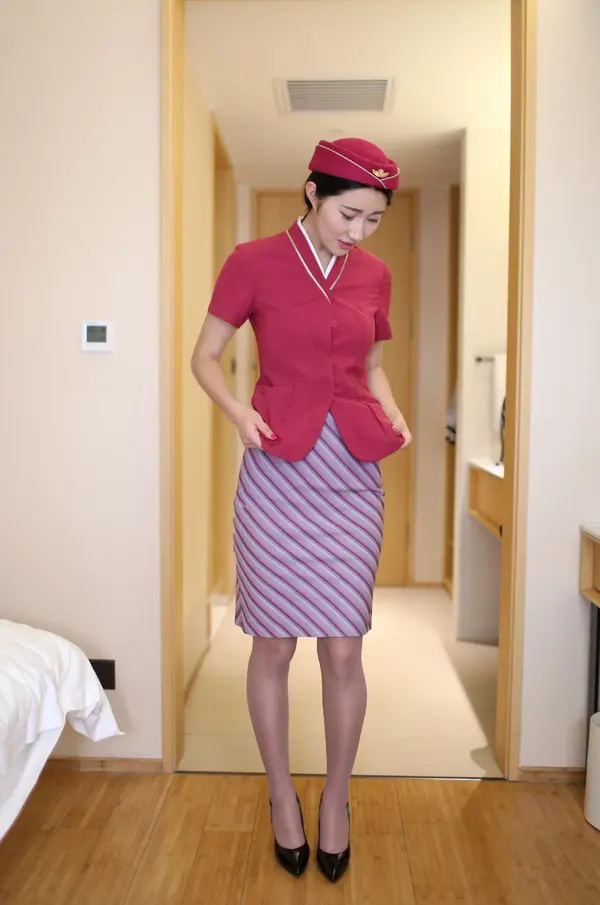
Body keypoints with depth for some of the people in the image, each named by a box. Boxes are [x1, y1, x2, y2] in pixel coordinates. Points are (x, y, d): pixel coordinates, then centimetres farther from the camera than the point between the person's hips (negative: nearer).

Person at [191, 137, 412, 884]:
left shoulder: (374, 276, 10)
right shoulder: (253, 262, -1)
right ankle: (282, 796, 29)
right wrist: (238, 411, -15)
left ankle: (336, 800, 27)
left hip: (352, 474, 3)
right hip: (277, 471, -2)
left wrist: (391, 412, 2)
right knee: (273, 646, 6)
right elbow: (204, 357, 3)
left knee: (343, 650, 4)